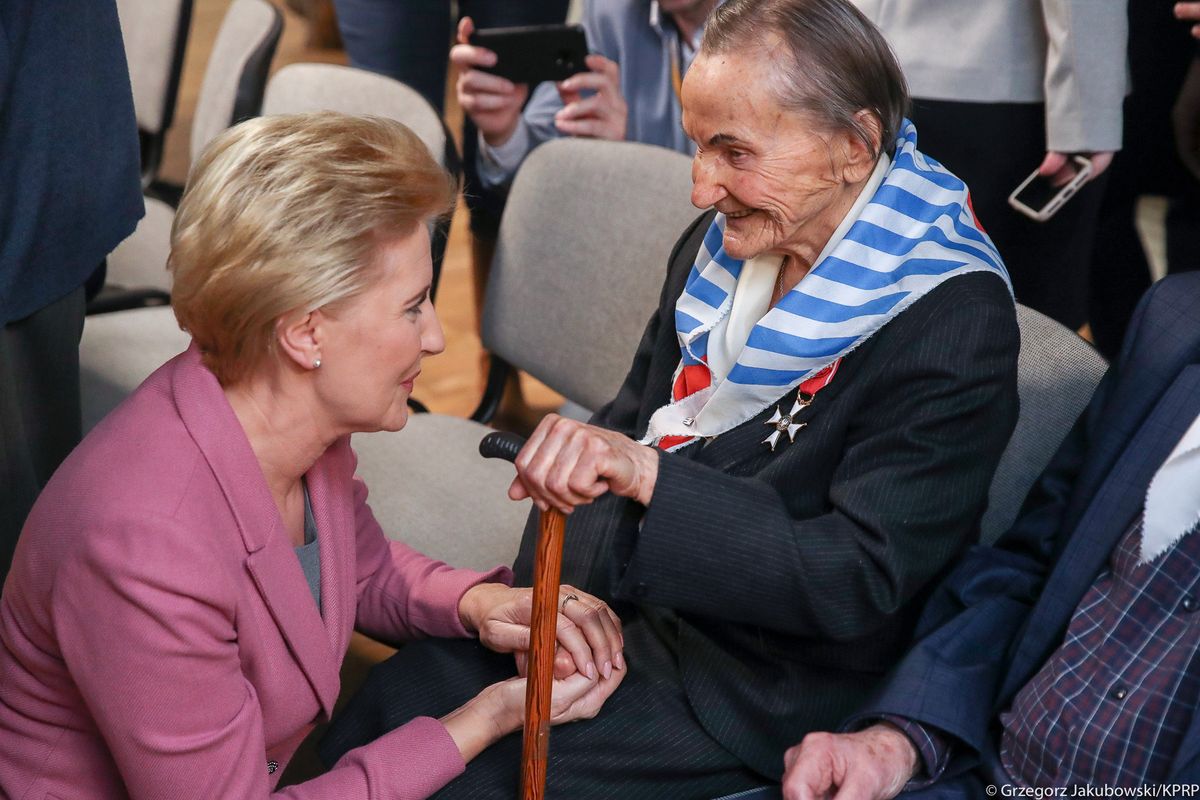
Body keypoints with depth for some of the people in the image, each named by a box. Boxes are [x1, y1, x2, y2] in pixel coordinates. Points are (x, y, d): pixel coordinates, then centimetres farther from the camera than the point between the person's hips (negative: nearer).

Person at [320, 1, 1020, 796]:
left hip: (758, 679, -6)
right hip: (616, 609, 6)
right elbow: (630, 422, 9)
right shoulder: (720, 243, 1)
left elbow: (860, 581, -25)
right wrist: (567, 590, -6)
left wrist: (649, 477, -36)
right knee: (391, 701, -6)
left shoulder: (957, 324, -21)